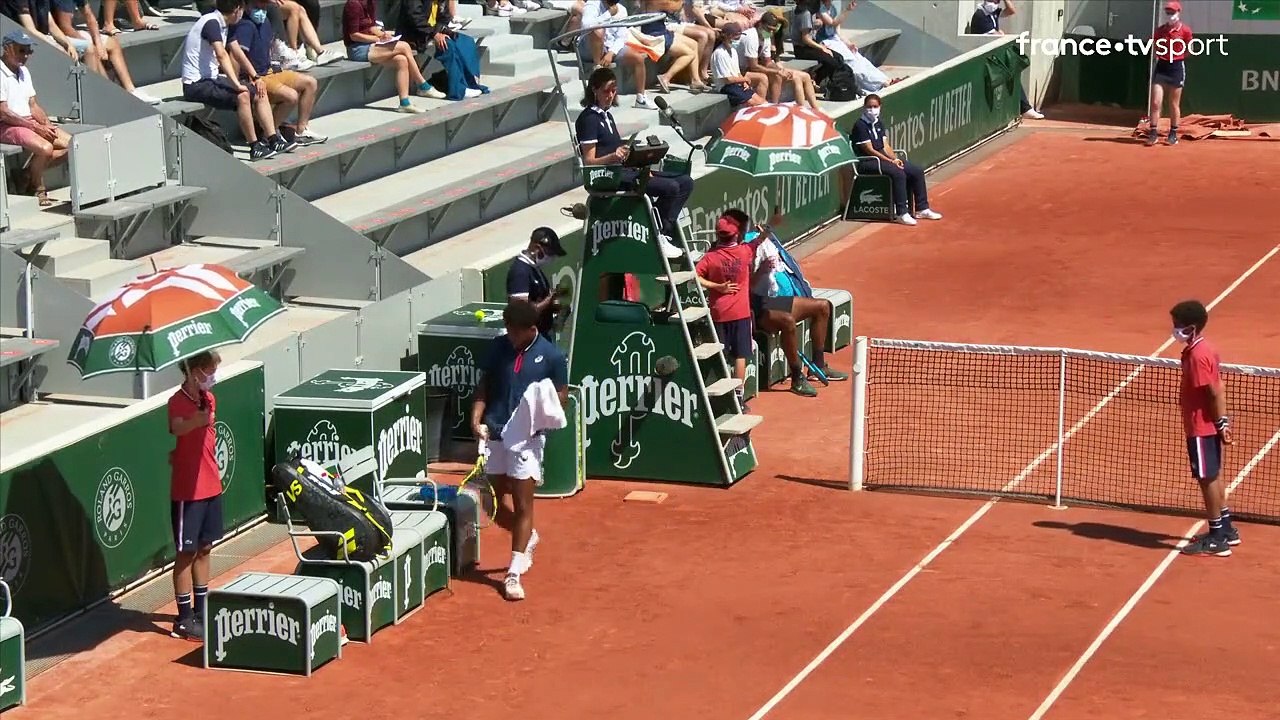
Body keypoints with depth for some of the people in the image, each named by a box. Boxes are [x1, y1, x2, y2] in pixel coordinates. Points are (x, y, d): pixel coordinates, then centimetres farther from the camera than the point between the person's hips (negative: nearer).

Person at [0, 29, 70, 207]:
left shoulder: (23, 71, 15)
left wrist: (47, 124, -2)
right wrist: (35, 127, -18)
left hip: (30, 123, 9)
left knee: (70, 144, -6)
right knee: (45, 148, -31)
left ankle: (29, 173, 0)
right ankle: (37, 190, -7)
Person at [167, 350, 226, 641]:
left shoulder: (209, 399, 7)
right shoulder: (178, 401, -19)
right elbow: (177, 428, -41)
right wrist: (197, 420, -62)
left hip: (211, 486, 8)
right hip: (187, 490, -8)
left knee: (204, 549, 18)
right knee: (187, 552, 0)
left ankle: (202, 609, 30)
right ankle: (184, 619, 6)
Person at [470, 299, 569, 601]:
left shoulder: (551, 356, -5)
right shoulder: (498, 347, 4)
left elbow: (561, 397, 0)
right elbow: (484, 386, 10)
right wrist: (476, 417, -4)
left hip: (528, 437, -4)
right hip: (495, 434, 4)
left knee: (522, 505, -4)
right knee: (496, 500, 12)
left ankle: (514, 573, -1)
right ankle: (527, 538, 40)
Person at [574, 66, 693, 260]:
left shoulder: (605, 115, 20)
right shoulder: (588, 118, -8)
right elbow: (589, 161, -13)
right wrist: (613, 157, -31)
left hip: (625, 170, 10)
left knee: (685, 182, -2)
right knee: (670, 187, -25)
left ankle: (663, 233, -7)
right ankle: (656, 238, -12)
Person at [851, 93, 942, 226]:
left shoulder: (878, 124, 15)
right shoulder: (860, 126, -12)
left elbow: (886, 146, 13)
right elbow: (869, 150, -17)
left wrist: (895, 159, -6)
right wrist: (890, 161, -19)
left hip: (882, 157, 9)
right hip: (867, 162, -9)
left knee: (917, 171, 0)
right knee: (898, 173, -32)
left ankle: (922, 209, 7)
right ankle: (901, 213, -28)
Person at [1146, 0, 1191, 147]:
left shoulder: (1185, 30, -5)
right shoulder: (1160, 30, 3)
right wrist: (1159, 55, -1)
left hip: (1177, 67, -2)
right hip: (1161, 67, 2)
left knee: (1174, 104, 6)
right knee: (1155, 102, -6)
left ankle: (1173, 134, 18)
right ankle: (1153, 133, 0)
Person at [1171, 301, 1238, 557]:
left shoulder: (1197, 356, -22)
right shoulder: (1206, 349, 7)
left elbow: (1215, 392, -21)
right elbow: (1218, 389, 11)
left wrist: (1221, 424, -17)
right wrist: (1223, 421, 13)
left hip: (1201, 427, -10)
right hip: (1210, 425, 10)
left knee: (1207, 478, -2)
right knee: (1214, 476, 18)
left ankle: (1217, 539, 5)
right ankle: (1225, 529, 29)